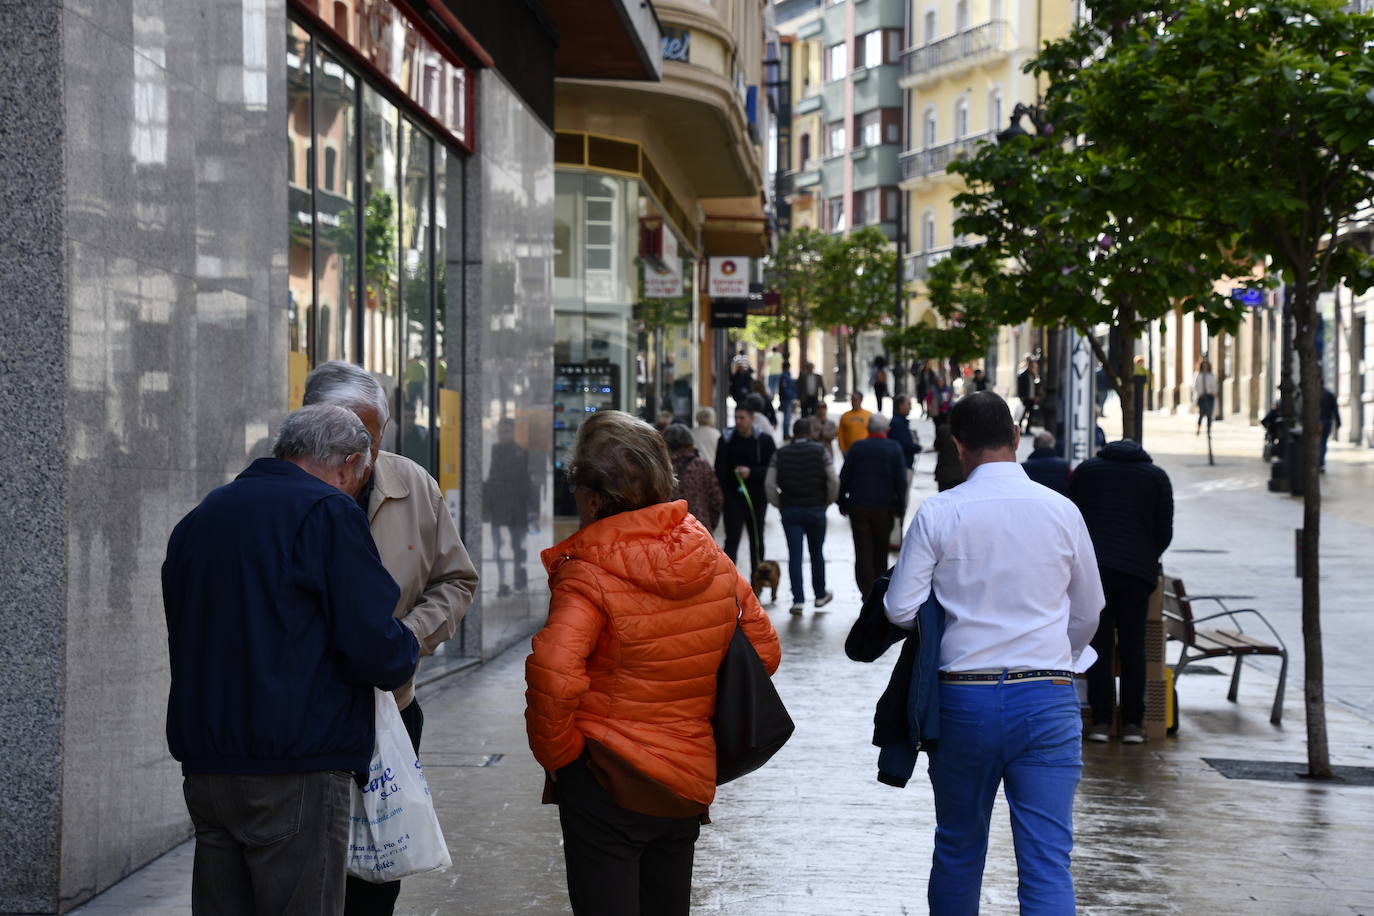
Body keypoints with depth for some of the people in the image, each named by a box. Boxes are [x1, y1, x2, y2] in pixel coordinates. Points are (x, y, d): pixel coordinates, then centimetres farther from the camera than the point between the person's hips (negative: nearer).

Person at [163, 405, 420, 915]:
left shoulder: (197, 520, 17)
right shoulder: (328, 513, -8)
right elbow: (374, 644, -14)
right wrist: (405, 650, 8)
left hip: (204, 768, 8)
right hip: (295, 771, -7)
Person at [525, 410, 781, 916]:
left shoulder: (588, 574, -17)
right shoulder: (710, 558, 2)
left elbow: (553, 674, -31)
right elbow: (764, 651, 9)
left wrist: (556, 753, -14)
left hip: (605, 784, -6)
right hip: (689, 783, 6)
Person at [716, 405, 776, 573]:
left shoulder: (764, 441, -2)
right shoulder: (726, 440, 1)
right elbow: (720, 470, 0)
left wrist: (751, 472, -18)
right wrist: (722, 494, -11)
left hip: (757, 498, 1)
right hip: (733, 497, -1)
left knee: (757, 540, 12)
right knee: (732, 540, -8)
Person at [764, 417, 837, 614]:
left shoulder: (780, 453, 2)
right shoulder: (820, 451, -2)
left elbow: (769, 483, -3)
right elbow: (834, 481, -8)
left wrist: (779, 504, 8)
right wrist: (828, 501, 7)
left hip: (789, 509, 0)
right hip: (816, 509, 0)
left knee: (794, 555, 1)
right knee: (817, 553, 13)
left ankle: (798, 600, -5)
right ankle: (820, 595, 23)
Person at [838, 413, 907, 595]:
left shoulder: (856, 447, -1)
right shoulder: (894, 449, -3)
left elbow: (844, 477, 0)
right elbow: (900, 480, -6)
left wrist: (842, 503, 8)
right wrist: (899, 505, 4)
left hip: (858, 507, 0)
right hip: (884, 507, 0)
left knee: (863, 551, 0)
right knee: (881, 551, 14)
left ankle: (867, 592, -8)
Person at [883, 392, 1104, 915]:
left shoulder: (938, 513, -5)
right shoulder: (1061, 512, 0)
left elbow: (900, 608, -6)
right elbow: (1088, 614, 11)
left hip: (964, 695, 0)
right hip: (1047, 696, 0)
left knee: (958, 849, 18)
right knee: (1047, 862, -1)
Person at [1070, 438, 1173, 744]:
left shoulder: (1086, 469, 16)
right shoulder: (1156, 476, 14)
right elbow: (1164, 532, 11)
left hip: (1092, 566, 0)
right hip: (1137, 569, 0)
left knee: (1098, 645, 2)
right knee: (1133, 647, 4)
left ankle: (1101, 721, -1)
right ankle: (1132, 723, 3)